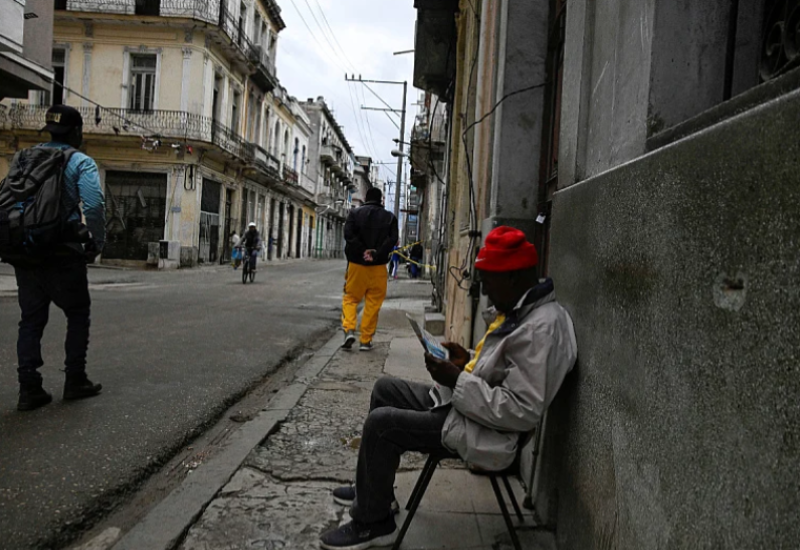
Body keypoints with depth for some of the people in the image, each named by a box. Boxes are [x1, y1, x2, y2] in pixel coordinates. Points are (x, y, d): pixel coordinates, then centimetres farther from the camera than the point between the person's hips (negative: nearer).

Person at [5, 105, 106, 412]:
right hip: (62, 254, -5)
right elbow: (94, 206, -19)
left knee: (31, 320, 10)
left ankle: (29, 389, 7)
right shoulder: (81, 163, -4)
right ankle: (75, 381, 13)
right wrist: (97, 244, -8)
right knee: (78, 315, 11)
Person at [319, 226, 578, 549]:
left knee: (381, 424, -16)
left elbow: (523, 412, -30)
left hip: (483, 434, -11)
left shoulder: (540, 329, -27)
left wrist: (458, 380, -25)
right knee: (386, 389, 15)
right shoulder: (520, 308, 5)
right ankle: (373, 489, 29)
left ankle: (372, 524, 6)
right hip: (466, 407, 11)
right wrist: (468, 362, 0)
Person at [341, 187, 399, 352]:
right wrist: (376, 254, -13)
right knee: (373, 304, 6)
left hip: (357, 264, 0)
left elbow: (349, 234, -11)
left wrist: (362, 251, -11)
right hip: (378, 267, 0)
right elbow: (392, 239, -8)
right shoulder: (389, 217, 5)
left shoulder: (355, 213, 3)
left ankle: (349, 329, -8)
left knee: (350, 298, 12)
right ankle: (366, 341, 8)